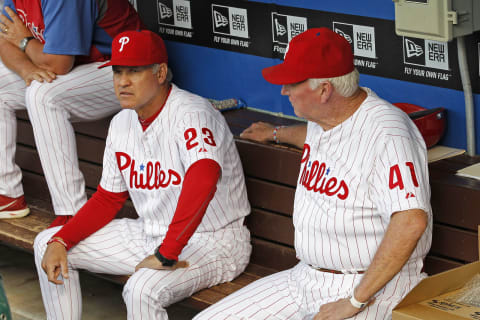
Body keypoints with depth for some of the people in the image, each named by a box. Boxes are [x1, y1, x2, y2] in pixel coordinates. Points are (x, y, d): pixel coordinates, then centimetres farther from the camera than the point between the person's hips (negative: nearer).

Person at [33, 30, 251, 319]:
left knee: (143, 289, -37)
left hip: (214, 243, -9)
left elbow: (202, 181, -40)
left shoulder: (192, 113, -22)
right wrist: (60, 241, 0)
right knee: (48, 245, 9)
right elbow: (108, 198, 14)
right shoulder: (122, 123, 6)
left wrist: (166, 255, -39)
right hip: (152, 235, 9)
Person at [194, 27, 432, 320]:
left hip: (375, 284, -8)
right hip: (307, 275, 8)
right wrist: (276, 133, 57)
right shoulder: (323, 121, 9)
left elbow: (411, 221, -31)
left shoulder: (386, 133, -20)